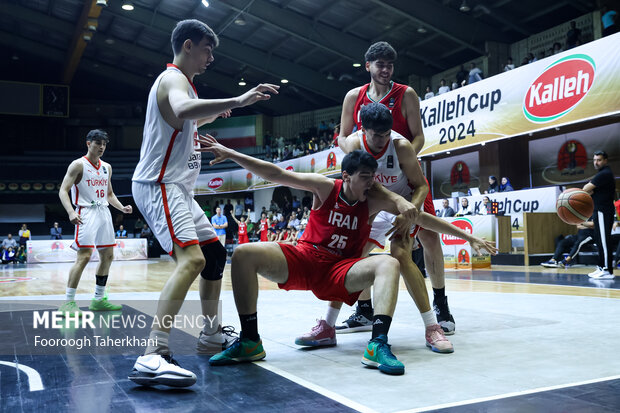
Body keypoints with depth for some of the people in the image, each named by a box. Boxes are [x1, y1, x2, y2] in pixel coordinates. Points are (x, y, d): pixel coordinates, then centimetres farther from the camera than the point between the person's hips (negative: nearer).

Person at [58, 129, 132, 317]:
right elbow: (63, 191, -11)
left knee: (107, 256, 8)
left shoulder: (107, 167, 15)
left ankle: (98, 300, 19)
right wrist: (71, 212, -27)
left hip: (104, 212, 8)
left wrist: (122, 207, 7)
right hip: (86, 213, -8)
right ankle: (68, 303, -10)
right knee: (84, 256, -16)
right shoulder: (78, 165, -6)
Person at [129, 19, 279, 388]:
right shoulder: (173, 79, -10)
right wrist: (237, 101, -42)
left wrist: (214, 113, 30)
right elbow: (183, 110, -36)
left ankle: (212, 337, 25)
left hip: (178, 189, 11)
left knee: (216, 253, 15)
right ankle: (152, 358, -33)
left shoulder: (180, 82, 22)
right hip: (159, 185, -11)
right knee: (192, 258, -28)